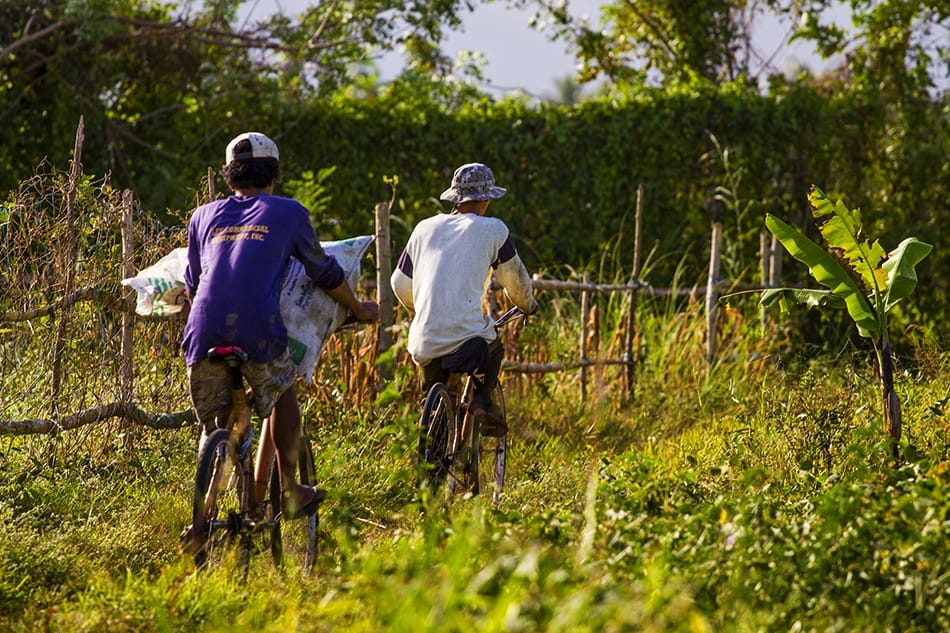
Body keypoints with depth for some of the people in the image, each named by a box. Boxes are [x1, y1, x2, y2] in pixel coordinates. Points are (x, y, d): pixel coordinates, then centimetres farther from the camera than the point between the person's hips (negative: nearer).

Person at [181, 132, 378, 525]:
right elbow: (324, 273, 23)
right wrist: (359, 309, 40)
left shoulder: (204, 216, 23)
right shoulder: (288, 213, 15)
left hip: (204, 331, 2)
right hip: (257, 328, -2)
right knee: (281, 394, 26)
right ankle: (288, 491, 24)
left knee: (213, 427, 15)